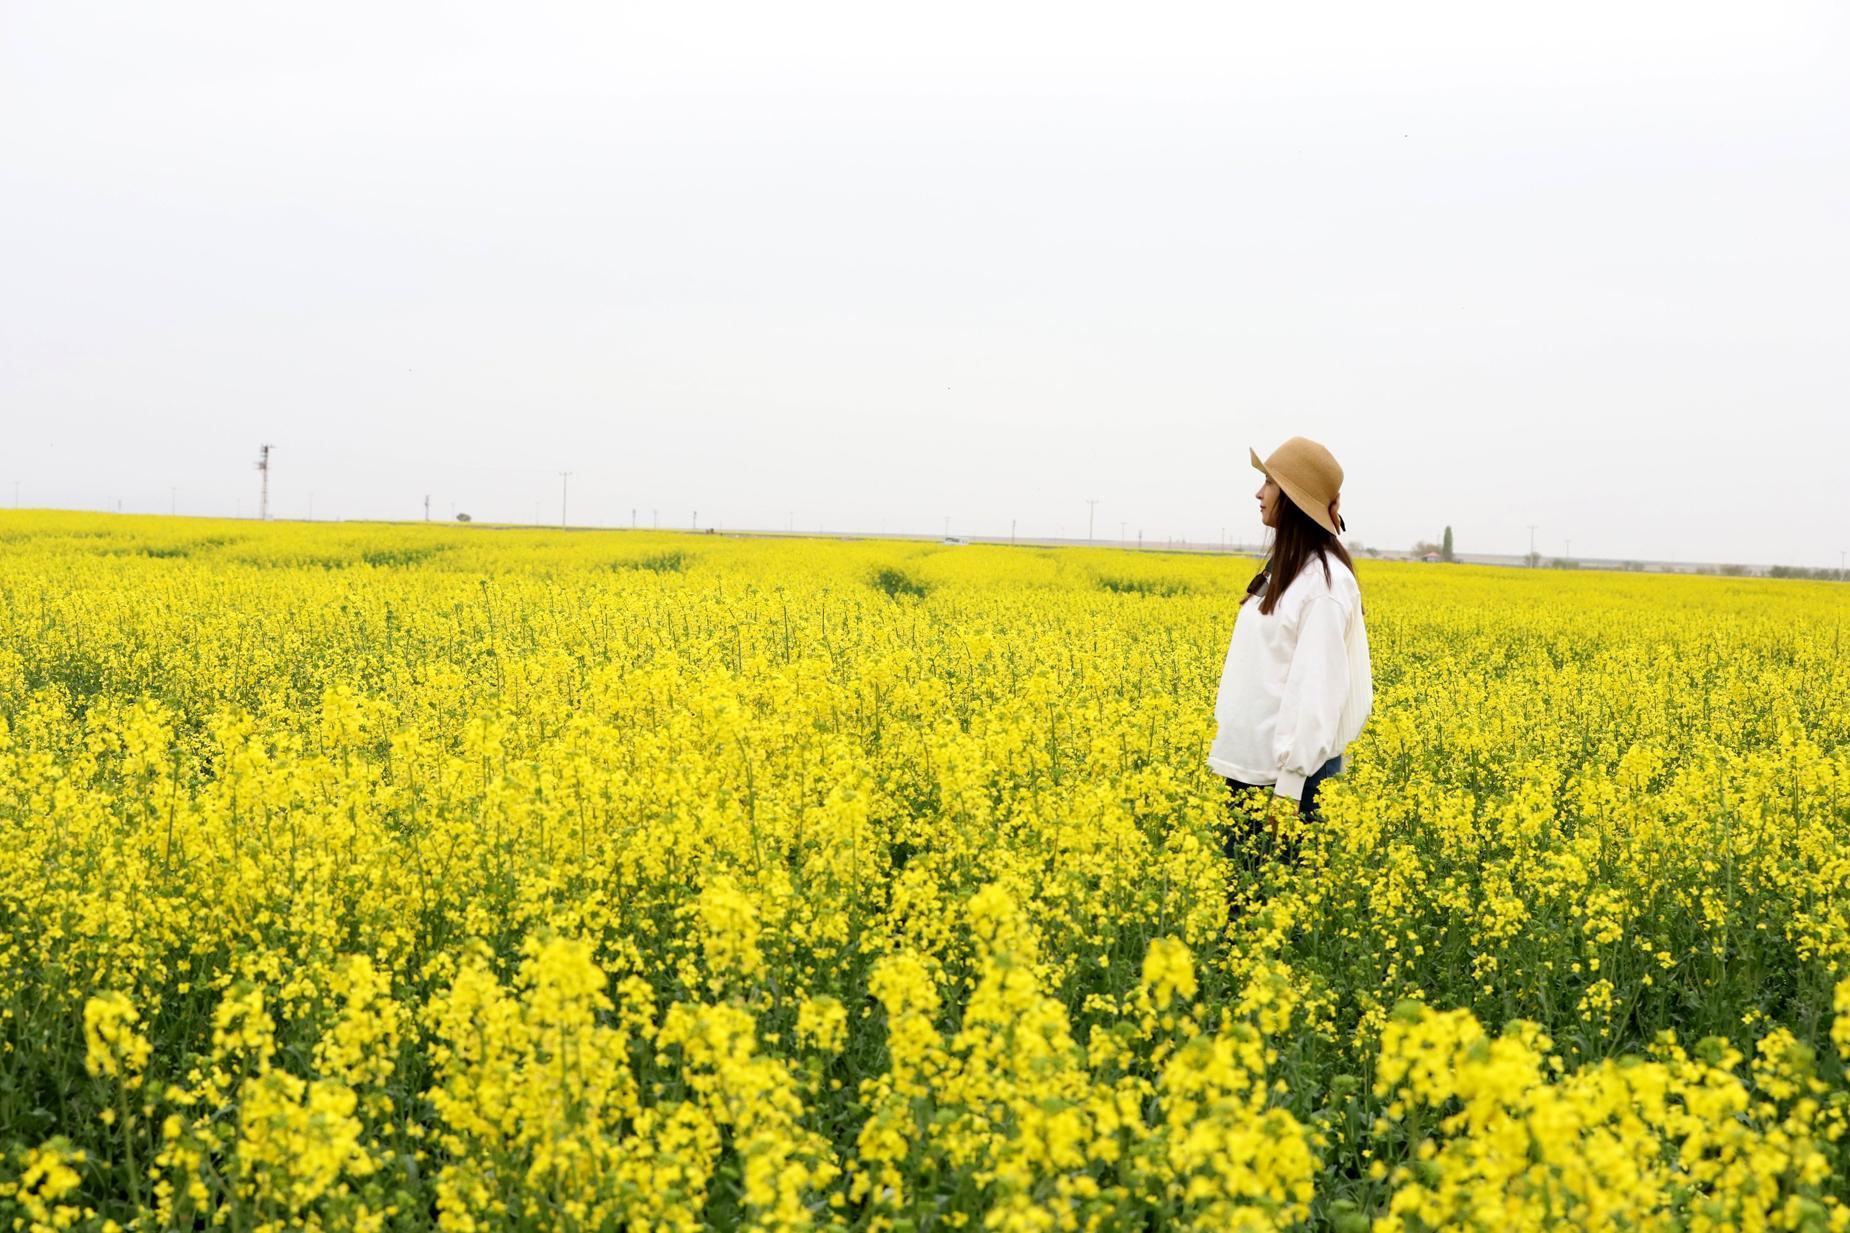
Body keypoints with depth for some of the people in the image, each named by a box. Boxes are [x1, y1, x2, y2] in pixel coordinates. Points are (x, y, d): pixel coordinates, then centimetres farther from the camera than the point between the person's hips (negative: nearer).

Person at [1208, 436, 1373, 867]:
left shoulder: (1324, 581, -16)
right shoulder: (1284, 569, 13)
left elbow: (1317, 686, -21)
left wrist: (1289, 786, -24)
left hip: (1292, 769, -9)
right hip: (1249, 765, 9)